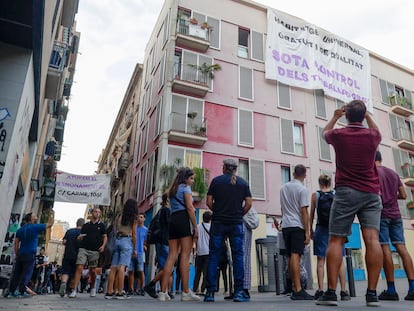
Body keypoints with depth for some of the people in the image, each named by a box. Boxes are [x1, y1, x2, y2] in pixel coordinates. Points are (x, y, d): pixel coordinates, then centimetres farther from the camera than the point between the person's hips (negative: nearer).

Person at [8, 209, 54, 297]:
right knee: (26, 274, -2)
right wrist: (52, 215, 13)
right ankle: (21, 291, -6)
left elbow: (16, 243, 11)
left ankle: (12, 290, 10)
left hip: (20, 254, 6)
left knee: (16, 273, 9)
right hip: (30, 255, -6)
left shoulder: (20, 230, 12)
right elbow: (49, 224, 1)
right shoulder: (36, 227, -6)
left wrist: (16, 255, 15)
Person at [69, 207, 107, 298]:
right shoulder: (86, 225, 14)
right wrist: (79, 237, -9)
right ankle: (74, 291, -12)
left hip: (94, 251, 0)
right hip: (83, 249, 0)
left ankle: (93, 288, 28)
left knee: (92, 270, 6)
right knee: (79, 268, -12)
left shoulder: (101, 225, 11)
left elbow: (105, 237, 9)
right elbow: (81, 236, 15)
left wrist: (103, 245, -7)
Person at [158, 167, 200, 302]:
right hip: (184, 220, -7)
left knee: (172, 256, 3)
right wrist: (195, 227, -9)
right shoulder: (186, 188, 3)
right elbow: (189, 207, -7)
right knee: (185, 255, -9)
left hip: (172, 220, 7)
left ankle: (163, 292, -2)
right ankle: (186, 292, -10)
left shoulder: (172, 190, 27)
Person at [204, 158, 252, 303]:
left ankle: (210, 292, 3)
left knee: (214, 256, 3)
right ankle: (239, 292, 2)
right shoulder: (243, 183, 7)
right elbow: (249, 203, 1)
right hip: (237, 223, 1)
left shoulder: (216, 180, 3)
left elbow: (209, 202, 0)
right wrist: (239, 214, 12)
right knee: (238, 256, 4)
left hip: (218, 222, -1)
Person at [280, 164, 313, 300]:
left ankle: (294, 286, 19)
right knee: (296, 256, -11)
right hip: (297, 226, -6)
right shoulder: (302, 189, -6)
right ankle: (298, 290, -12)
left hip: (285, 226, 6)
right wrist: (307, 232, -9)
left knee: (290, 257, 11)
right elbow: (304, 212, -11)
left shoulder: (283, 187, 14)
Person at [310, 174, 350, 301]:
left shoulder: (315, 195, 2)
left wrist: (311, 230, 11)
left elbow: (312, 215, 2)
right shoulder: (336, 194, 5)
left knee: (320, 260, 3)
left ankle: (320, 290, 2)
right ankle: (343, 291, 5)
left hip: (321, 229, -1)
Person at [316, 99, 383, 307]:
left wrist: (335, 116, 40)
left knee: (336, 241, -3)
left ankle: (331, 292, -6)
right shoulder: (373, 135, 7)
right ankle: (372, 293, -8)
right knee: (372, 239, -5)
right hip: (371, 193, 3)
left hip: (345, 192, -2)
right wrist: (367, 115, 38)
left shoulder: (339, 135, 2)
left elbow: (325, 132, 27)